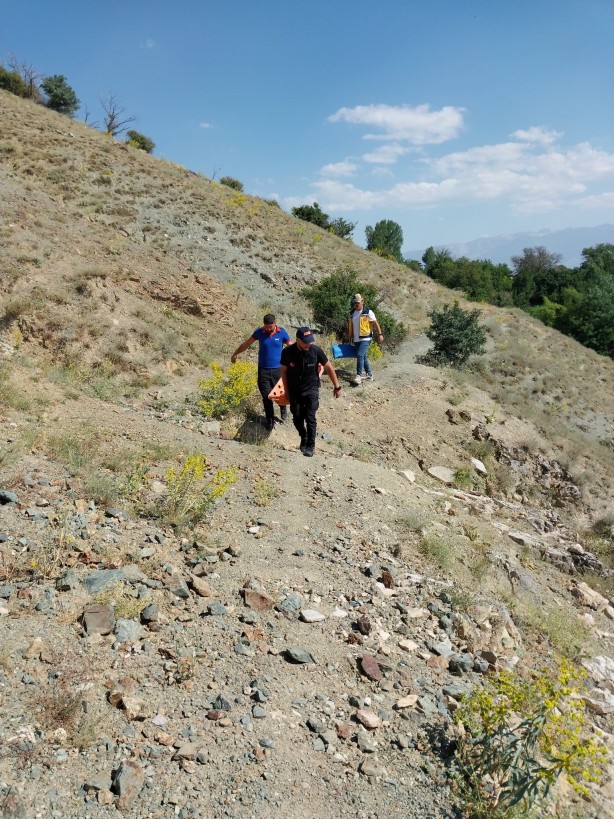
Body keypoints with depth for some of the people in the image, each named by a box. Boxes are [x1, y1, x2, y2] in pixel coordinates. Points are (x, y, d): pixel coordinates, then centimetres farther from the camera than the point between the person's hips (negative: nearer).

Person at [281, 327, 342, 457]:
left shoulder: (316, 351, -17)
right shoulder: (287, 352, -16)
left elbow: (329, 368, -5)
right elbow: (284, 371, -1)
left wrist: (337, 386, -1)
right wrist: (286, 390, 3)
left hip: (311, 390, -1)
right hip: (295, 391, 2)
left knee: (310, 417, -9)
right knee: (297, 418, 8)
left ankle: (310, 445, 5)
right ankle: (303, 438, 36)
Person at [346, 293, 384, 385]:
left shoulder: (368, 312, -7)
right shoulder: (352, 313, 10)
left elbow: (375, 323, -6)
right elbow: (350, 325, 22)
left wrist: (380, 334, -10)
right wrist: (348, 335, 22)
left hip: (365, 339, -7)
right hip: (356, 339, 7)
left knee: (360, 355, -19)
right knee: (363, 357, 13)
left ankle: (359, 376, -17)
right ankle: (369, 374, 25)